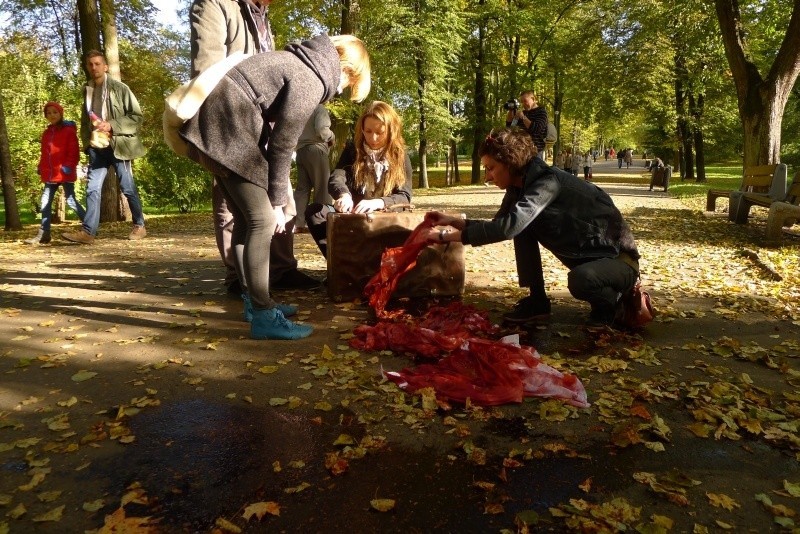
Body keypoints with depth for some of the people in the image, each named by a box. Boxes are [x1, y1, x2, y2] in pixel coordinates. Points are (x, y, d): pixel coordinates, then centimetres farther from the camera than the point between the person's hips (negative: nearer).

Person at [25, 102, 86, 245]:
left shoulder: (69, 130, -5)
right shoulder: (47, 132, 16)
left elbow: (74, 152, -11)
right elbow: (44, 153, 20)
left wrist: (68, 167, -21)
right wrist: (41, 169, 11)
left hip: (65, 173, -8)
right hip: (50, 174, 8)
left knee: (71, 200, -8)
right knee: (45, 202, 7)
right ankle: (44, 234, 12)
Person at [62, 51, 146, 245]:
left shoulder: (120, 88, -2)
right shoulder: (87, 90, 14)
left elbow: (137, 117, -6)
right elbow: (85, 120, 23)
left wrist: (112, 125, -16)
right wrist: (87, 141, 9)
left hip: (118, 145, -4)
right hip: (97, 147, 5)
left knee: (128, 187, 4)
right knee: (93, 188, -4)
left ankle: (139, 225, 18)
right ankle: (87, 231, -7)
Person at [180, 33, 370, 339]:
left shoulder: (301, 64, 18)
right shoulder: (309, 82, -12)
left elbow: (276, 134, 17)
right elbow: (281, 144, -11)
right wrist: (276, 202, -3)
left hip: (217, 123, 10)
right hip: (227, 129, -10)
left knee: (247, 219, 13)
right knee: (263, 220, -10)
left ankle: (255, 301, 23)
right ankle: (263, 316, -7)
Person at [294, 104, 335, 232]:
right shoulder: (319, 107, -5)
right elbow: (322, 130, -18)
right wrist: (332, 137, 2)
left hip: (301, 149, 7)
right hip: (315, 149, -7)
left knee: (302, 187, 5)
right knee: (323, 186, -2)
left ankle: (297, 223, 0)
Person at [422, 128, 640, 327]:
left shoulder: (548, 181, -27)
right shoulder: (519, 186, -1)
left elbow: (510, 226, -40)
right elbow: (500, 225, 9)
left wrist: (448, 235, -36)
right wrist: (454, 221, -5)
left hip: (617, 257, -8)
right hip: (583, 255, 8)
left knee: (581, 279, -40)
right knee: (523, 228, -5)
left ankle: (611, 300, -4)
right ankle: (537, 301, 3)